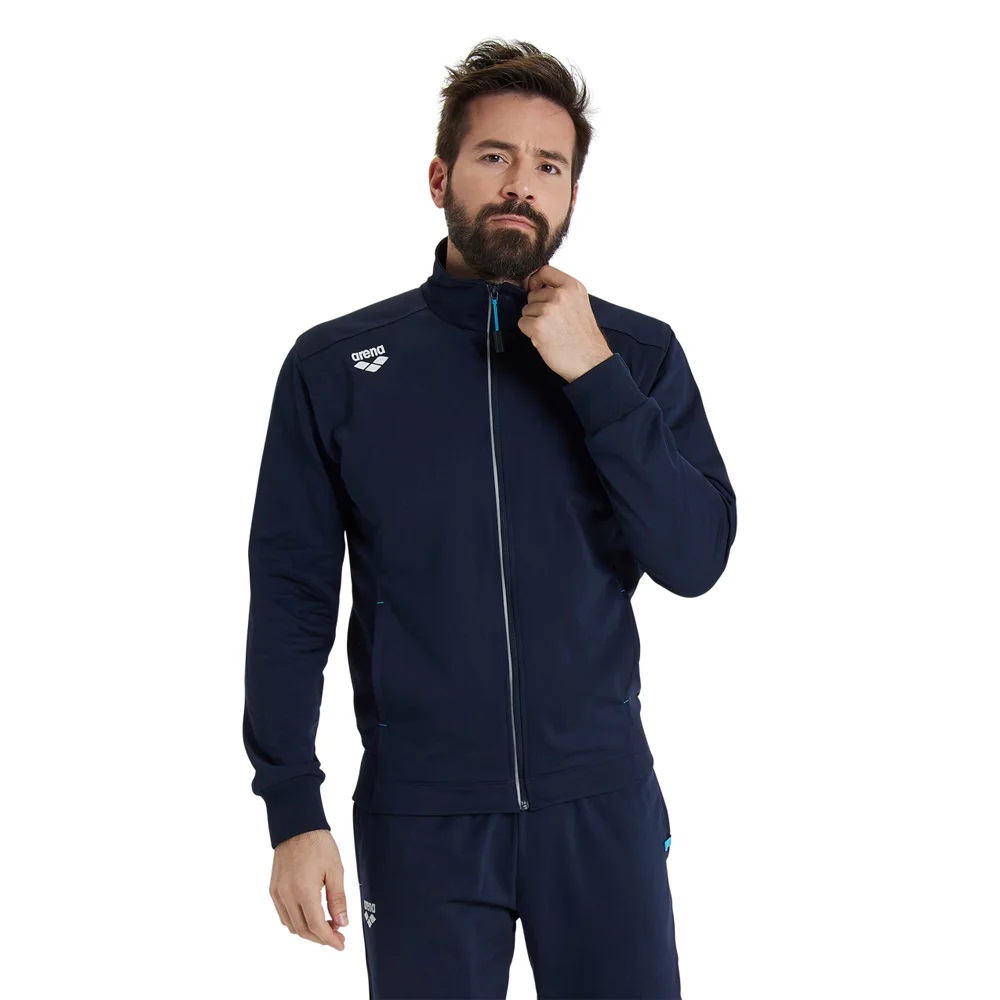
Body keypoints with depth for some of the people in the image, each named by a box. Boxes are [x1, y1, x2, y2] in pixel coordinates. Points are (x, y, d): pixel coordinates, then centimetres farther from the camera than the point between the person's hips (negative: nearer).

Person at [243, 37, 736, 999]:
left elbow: (695, 560, -7)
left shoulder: (638, 352, 2)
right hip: (417, 813, 0)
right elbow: (290, 596, 0)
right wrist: (292, 811, -4)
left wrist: (595, 377, -15)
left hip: (601, 801, 1)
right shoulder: (334, 365, 0)